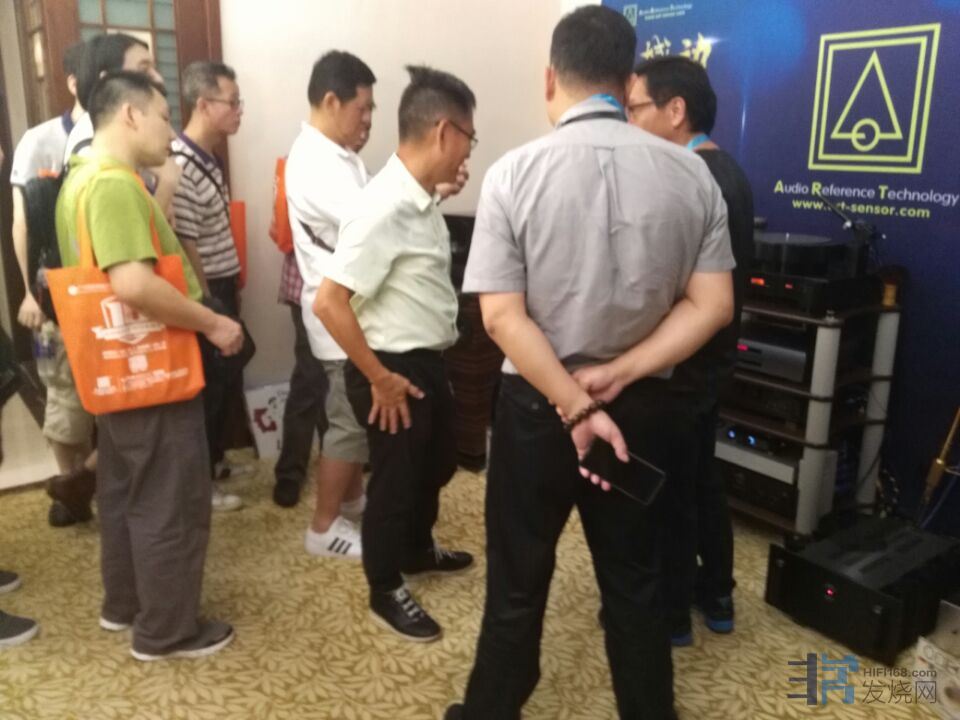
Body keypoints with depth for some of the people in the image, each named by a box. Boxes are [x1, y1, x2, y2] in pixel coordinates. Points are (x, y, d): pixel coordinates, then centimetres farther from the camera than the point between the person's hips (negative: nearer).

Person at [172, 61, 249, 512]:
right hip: (205, 294, -9)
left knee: (229, 380, 18)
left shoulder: (208, 158, 9)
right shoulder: (180, 166, -22)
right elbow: (184, 246, -22)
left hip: (223, 288, 9)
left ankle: (215, 460, 35)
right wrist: (208, 304, -18)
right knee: (208, 386, 1)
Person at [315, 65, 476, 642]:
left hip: (428, 361, 10)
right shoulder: (385, 208, -27)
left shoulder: (421, 200, 4)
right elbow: (329, 303, -29)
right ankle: (387, 592, 32)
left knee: (437, 462, 26)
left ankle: (418, 550, 51)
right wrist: (380, 377, -23)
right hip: (396, 368, -10)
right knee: (395, 478, 9)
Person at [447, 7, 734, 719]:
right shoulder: (691, 173, -5)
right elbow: (711, 305, -7)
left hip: (536, 406, -2)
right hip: (645, 407, 3)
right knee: (636, 582, 21)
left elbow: (503, 317, -17)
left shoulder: (515, 173, -13)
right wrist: (619, 376, -10)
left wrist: (575, 409, -15)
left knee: (518, 583, 16)